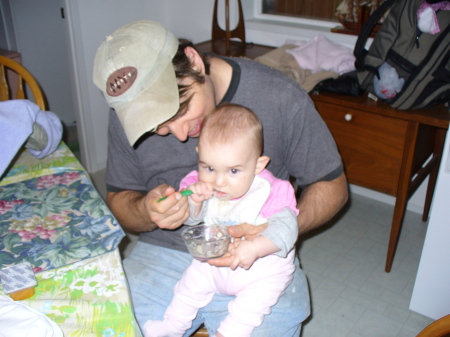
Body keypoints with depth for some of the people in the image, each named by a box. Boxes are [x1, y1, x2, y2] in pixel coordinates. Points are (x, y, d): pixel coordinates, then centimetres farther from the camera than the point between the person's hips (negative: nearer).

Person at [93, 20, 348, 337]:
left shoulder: (281, 99, -14)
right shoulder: (129, 114, -6)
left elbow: (332, 186, -3)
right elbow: (119, 198, 6)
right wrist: (146, 211, -18)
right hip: (163, 255, 2)